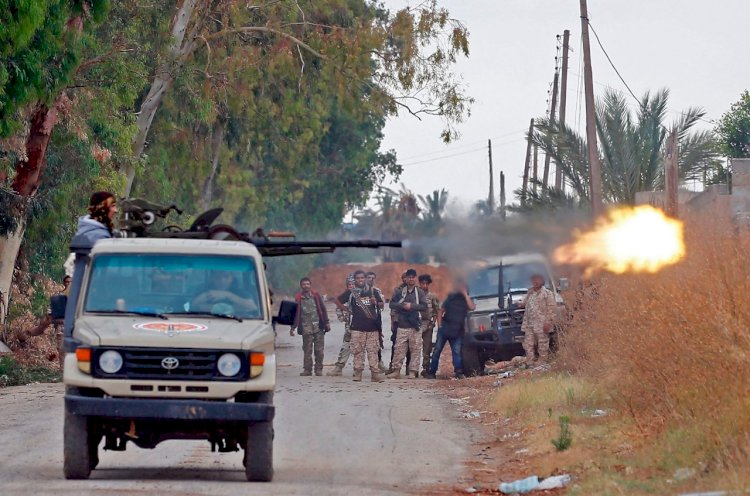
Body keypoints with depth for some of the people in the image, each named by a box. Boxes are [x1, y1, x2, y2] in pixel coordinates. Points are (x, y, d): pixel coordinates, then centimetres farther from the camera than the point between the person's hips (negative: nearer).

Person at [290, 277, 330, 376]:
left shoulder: (316, 296, 8)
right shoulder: (298, 299, 6)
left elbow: (323, 310, 11)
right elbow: (296, 314, 9)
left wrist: (326, 322, 5)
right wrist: (293, 328, 5)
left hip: (318, 326, 1)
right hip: (306, 327, -1)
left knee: (319, 350, -1)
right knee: (307, 350, -3)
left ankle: (319, 369, 5)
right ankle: (307, 369, 2)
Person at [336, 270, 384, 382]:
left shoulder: (372, 291, 11)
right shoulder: (351, 292, 6)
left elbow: (381, 305, 18)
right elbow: (337, 301, 14)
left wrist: (376, 303, -3)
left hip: (372, 327, 1)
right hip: (357, 327, -1)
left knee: (373, 350, -2)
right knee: (358, 351, -1)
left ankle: (375, 373, -3)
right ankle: (358, 372, 5)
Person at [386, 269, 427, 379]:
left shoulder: (420, 292, 5)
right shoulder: (400, 292, 10)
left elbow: (424, 306, -4)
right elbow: (391, 304, 5)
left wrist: (411, 306, -14)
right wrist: (402, 306, -10)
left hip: (415, 325, -1)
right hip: (402, 325, 1)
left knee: (415, 349, -1)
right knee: (399, 348, -2)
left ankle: (413, 371, 3)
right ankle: (396, 370, 1)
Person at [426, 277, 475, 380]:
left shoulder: (466, 299, 7)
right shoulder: (451, 297, 11)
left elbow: (472, 307, -15)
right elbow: (442, 310, 13)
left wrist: (465, 294, -12)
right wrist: (439, 323, 1)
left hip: (457, 331, -1)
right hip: (444, 328, 1)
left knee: (457, 351, -7)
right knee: (437, 350, -1)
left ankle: (458, 372, -8)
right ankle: (432, 372, 1)